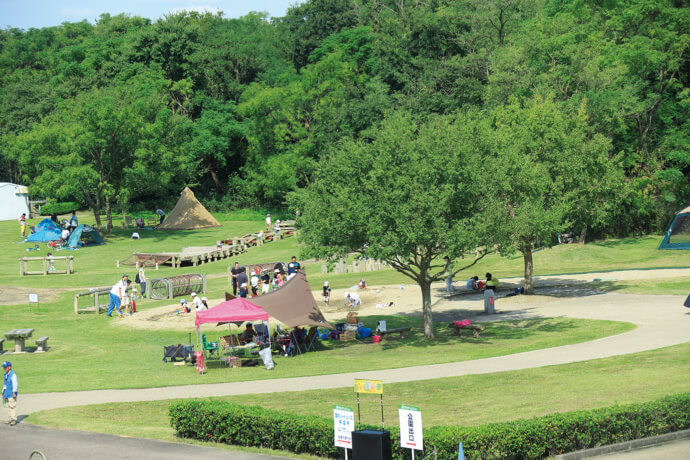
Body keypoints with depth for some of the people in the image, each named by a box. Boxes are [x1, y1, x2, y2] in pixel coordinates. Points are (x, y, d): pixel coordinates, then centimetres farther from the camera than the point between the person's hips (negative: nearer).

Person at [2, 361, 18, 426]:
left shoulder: (13, 374, -12)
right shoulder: (5, 375, 15)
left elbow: (14, 384, -15)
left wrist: (14, 393, -18)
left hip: (11, 394, -8)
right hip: (6, 394, 8)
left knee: (12, 407, -7)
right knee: (8, 407, 10)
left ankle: (14, 420, -3)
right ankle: (10, 419, 15)